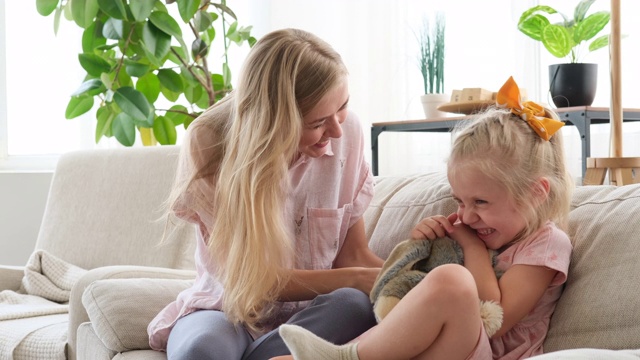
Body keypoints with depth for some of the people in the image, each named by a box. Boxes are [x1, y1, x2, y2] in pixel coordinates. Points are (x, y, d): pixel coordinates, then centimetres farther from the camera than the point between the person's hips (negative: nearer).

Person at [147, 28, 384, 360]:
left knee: (355, 306, -32)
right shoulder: (209, 143, -19)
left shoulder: (346, 131, -11)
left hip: (307, 313, 4)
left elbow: (353, 255, -3)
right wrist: (360, 279, -23)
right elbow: (253, 278, -16)